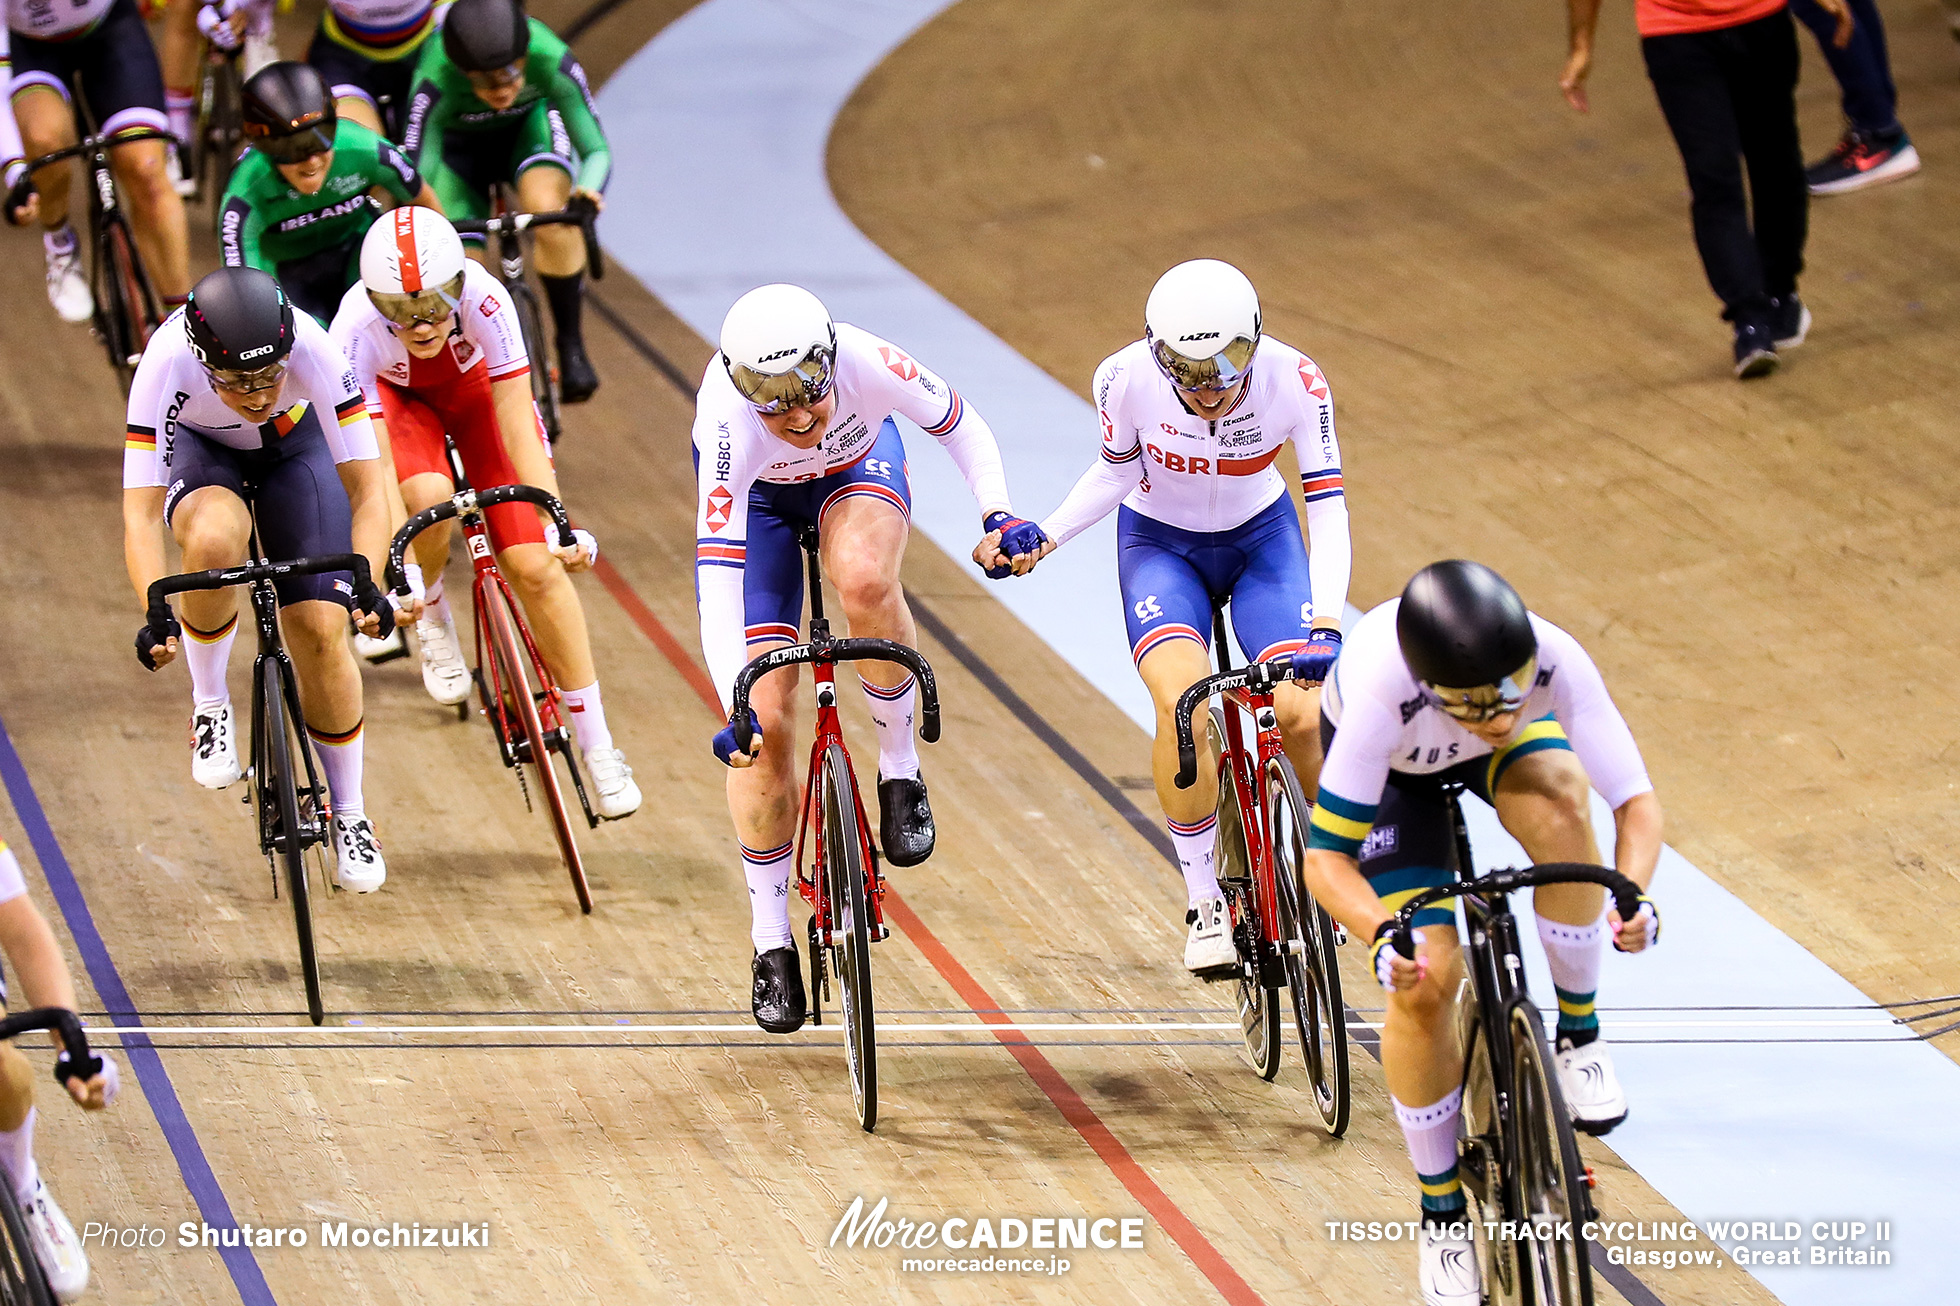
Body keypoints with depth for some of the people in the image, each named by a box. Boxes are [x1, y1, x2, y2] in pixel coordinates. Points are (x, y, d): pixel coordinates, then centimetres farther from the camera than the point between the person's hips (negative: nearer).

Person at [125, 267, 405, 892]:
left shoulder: (313, 352, -38)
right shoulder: (167, 365, -38)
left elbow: (368, 493, -34)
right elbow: (140, 514, -39)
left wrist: (365, 586, -49)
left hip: (295, 445, 1)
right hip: (199, 448, -1)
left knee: (321, 630, -11)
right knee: (214, 539, -36)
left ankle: (350, 815, 11)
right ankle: (209, 705, -9)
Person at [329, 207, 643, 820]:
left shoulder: (484, 300, -38)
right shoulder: (356, 332, -37)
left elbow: (518, 424, -34)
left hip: (475, 385, 0)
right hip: (395, 396, 0)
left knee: (536, 566, -12)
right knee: (430, 499, -34)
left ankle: (597, 744, 0)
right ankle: (429, 611, 1)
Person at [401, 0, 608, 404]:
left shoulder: (550, 60, -37)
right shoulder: (435, 80, -39)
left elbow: (597, 148, -33)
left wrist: (588, 189, -56)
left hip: (530, 123, 0)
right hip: (460, 143, 0)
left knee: (551, 213, -31)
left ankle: (572, 346, -15)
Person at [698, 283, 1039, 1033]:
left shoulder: (871, 365, -37)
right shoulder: (728, 421, -41)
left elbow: (960, 426, -17)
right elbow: (716, 573, -46)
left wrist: (998, 513, -33)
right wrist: (736, 707, -54)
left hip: (859, 466, 1)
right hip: (756, 494, -1)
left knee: (865, 581, -36)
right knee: (766, 724, -9)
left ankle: (900, 766, -10)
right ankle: (770, 938, 9)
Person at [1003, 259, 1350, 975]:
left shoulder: (1294, 379, -28)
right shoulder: (1126, 378, -27)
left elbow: (1327, 506, -25)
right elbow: (1118, 471, -7)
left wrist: (1325, 627, -36)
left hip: (1261, 540, 1)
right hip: (1160, 544, -1)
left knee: (1301, 713, -19)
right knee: (1183, 704, -27)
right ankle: (1204, 902, -10)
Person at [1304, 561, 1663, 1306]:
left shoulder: (1555, 663, -39)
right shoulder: (1382, 693, -44)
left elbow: (1637, 802, -33)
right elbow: (1325, 858, -37)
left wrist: (1633, 891, -53)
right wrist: (1384, 935, -55)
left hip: (1510, 751, 2)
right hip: (1395, 765, -1)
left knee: (1560, 805, -35)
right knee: (1425, 979, -15)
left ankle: (1579, 1035, -13)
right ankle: (1441, 1213, 6)